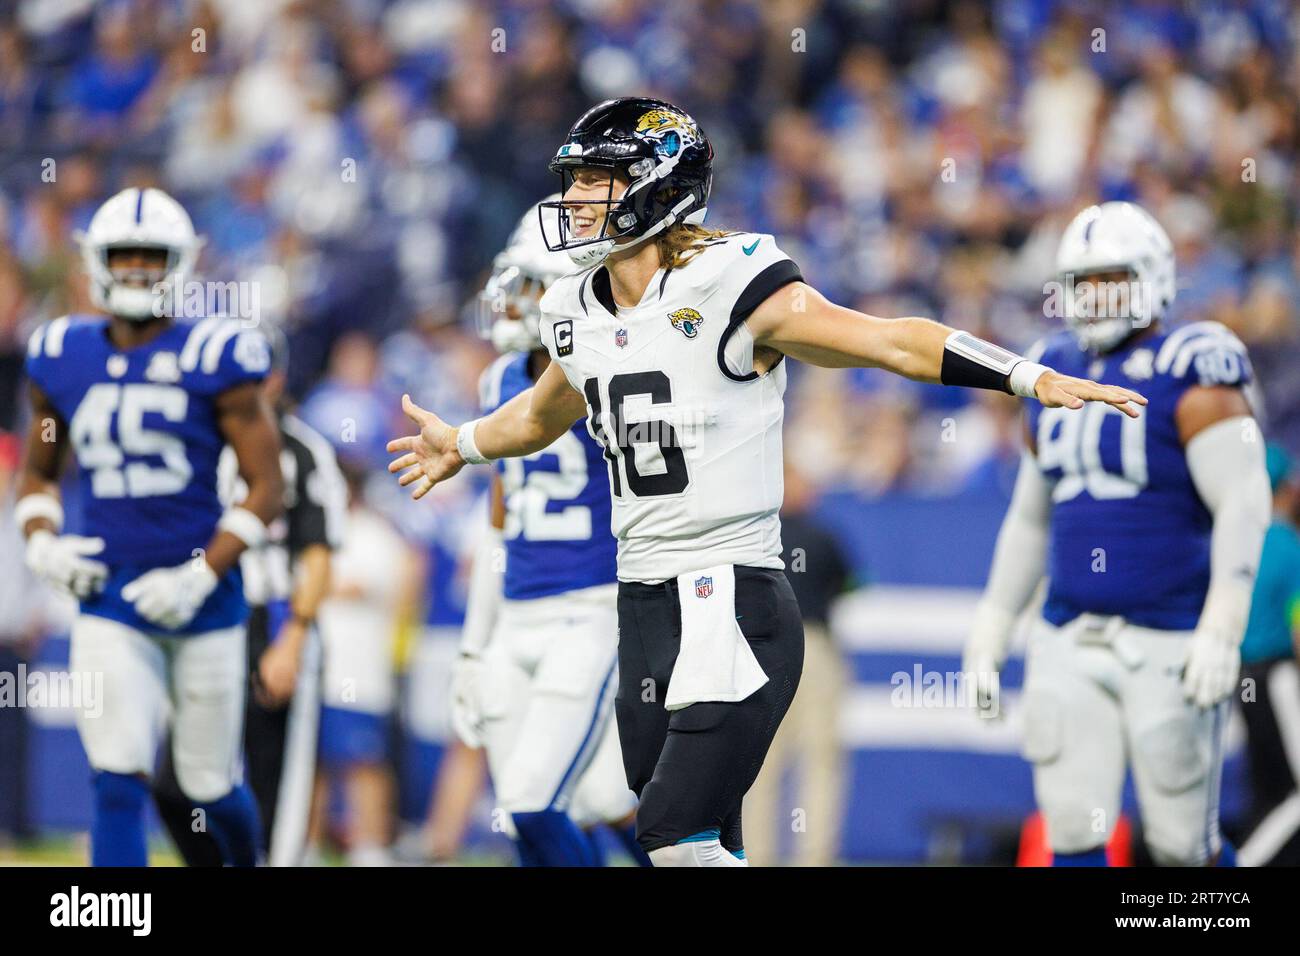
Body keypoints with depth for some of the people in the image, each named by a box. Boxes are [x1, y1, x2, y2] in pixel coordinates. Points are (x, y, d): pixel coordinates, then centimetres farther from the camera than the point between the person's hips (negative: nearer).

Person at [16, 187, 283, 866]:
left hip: (200, 598, -2)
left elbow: (266, 487, -6)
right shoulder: (65, 358, 4)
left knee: (209, 781, 10)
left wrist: (202, 574, -15)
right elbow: (38, 472, 19)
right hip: (109, 600, 2)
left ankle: (248, 862, 41)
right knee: (119, 781, -10)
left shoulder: (212, 357, -7)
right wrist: (42, 543, -1)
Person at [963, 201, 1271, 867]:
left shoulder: (1188, 379, -9)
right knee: (1072, 832, -1)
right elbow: (1030, 517, 21)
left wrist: (1221, 631, -22)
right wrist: (991, 632, 19)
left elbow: (1245, 504, -15)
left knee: (1181, 842, 0)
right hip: (1071, 642, 6)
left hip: (1169, 642, -6)